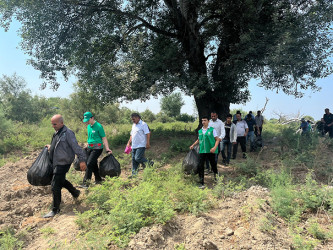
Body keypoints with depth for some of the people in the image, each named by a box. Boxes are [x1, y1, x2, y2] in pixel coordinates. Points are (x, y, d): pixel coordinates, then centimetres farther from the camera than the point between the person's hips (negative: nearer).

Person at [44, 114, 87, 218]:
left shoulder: (68, 133, -19)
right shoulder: (57, 133, 9)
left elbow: (76, 147, -22)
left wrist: (82, 160, -25)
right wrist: (51, 147, 14)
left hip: (62, 164, -9)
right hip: (56, 163, 9)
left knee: (55, 186, -5)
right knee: (61, 181, 25)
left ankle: (55, 209, 9)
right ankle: (75, 192, 47)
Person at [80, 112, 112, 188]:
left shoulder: (98, 126, -13)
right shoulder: (88, 126, 10)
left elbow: (104, 138, -11)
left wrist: (107, 149, -16)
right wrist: (87, 145, 26)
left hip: (97, 148, -8)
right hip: (89, 147, 8)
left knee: (89, 164, -12)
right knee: (93, 164, 13)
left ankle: (85, 183, -7)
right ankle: (98, 179, 29)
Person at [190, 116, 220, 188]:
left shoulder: (212, 130, -2)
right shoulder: (200, 131, 10)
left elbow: (217, 139, -4)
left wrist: (215, 147, -18)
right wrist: (193, 145, 12)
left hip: (211, 151, -3)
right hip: (202, 151, 3)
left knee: (213, 164, 12)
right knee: (200, 166, -6)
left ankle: (215, 175, 45)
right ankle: (202, 183, 0)